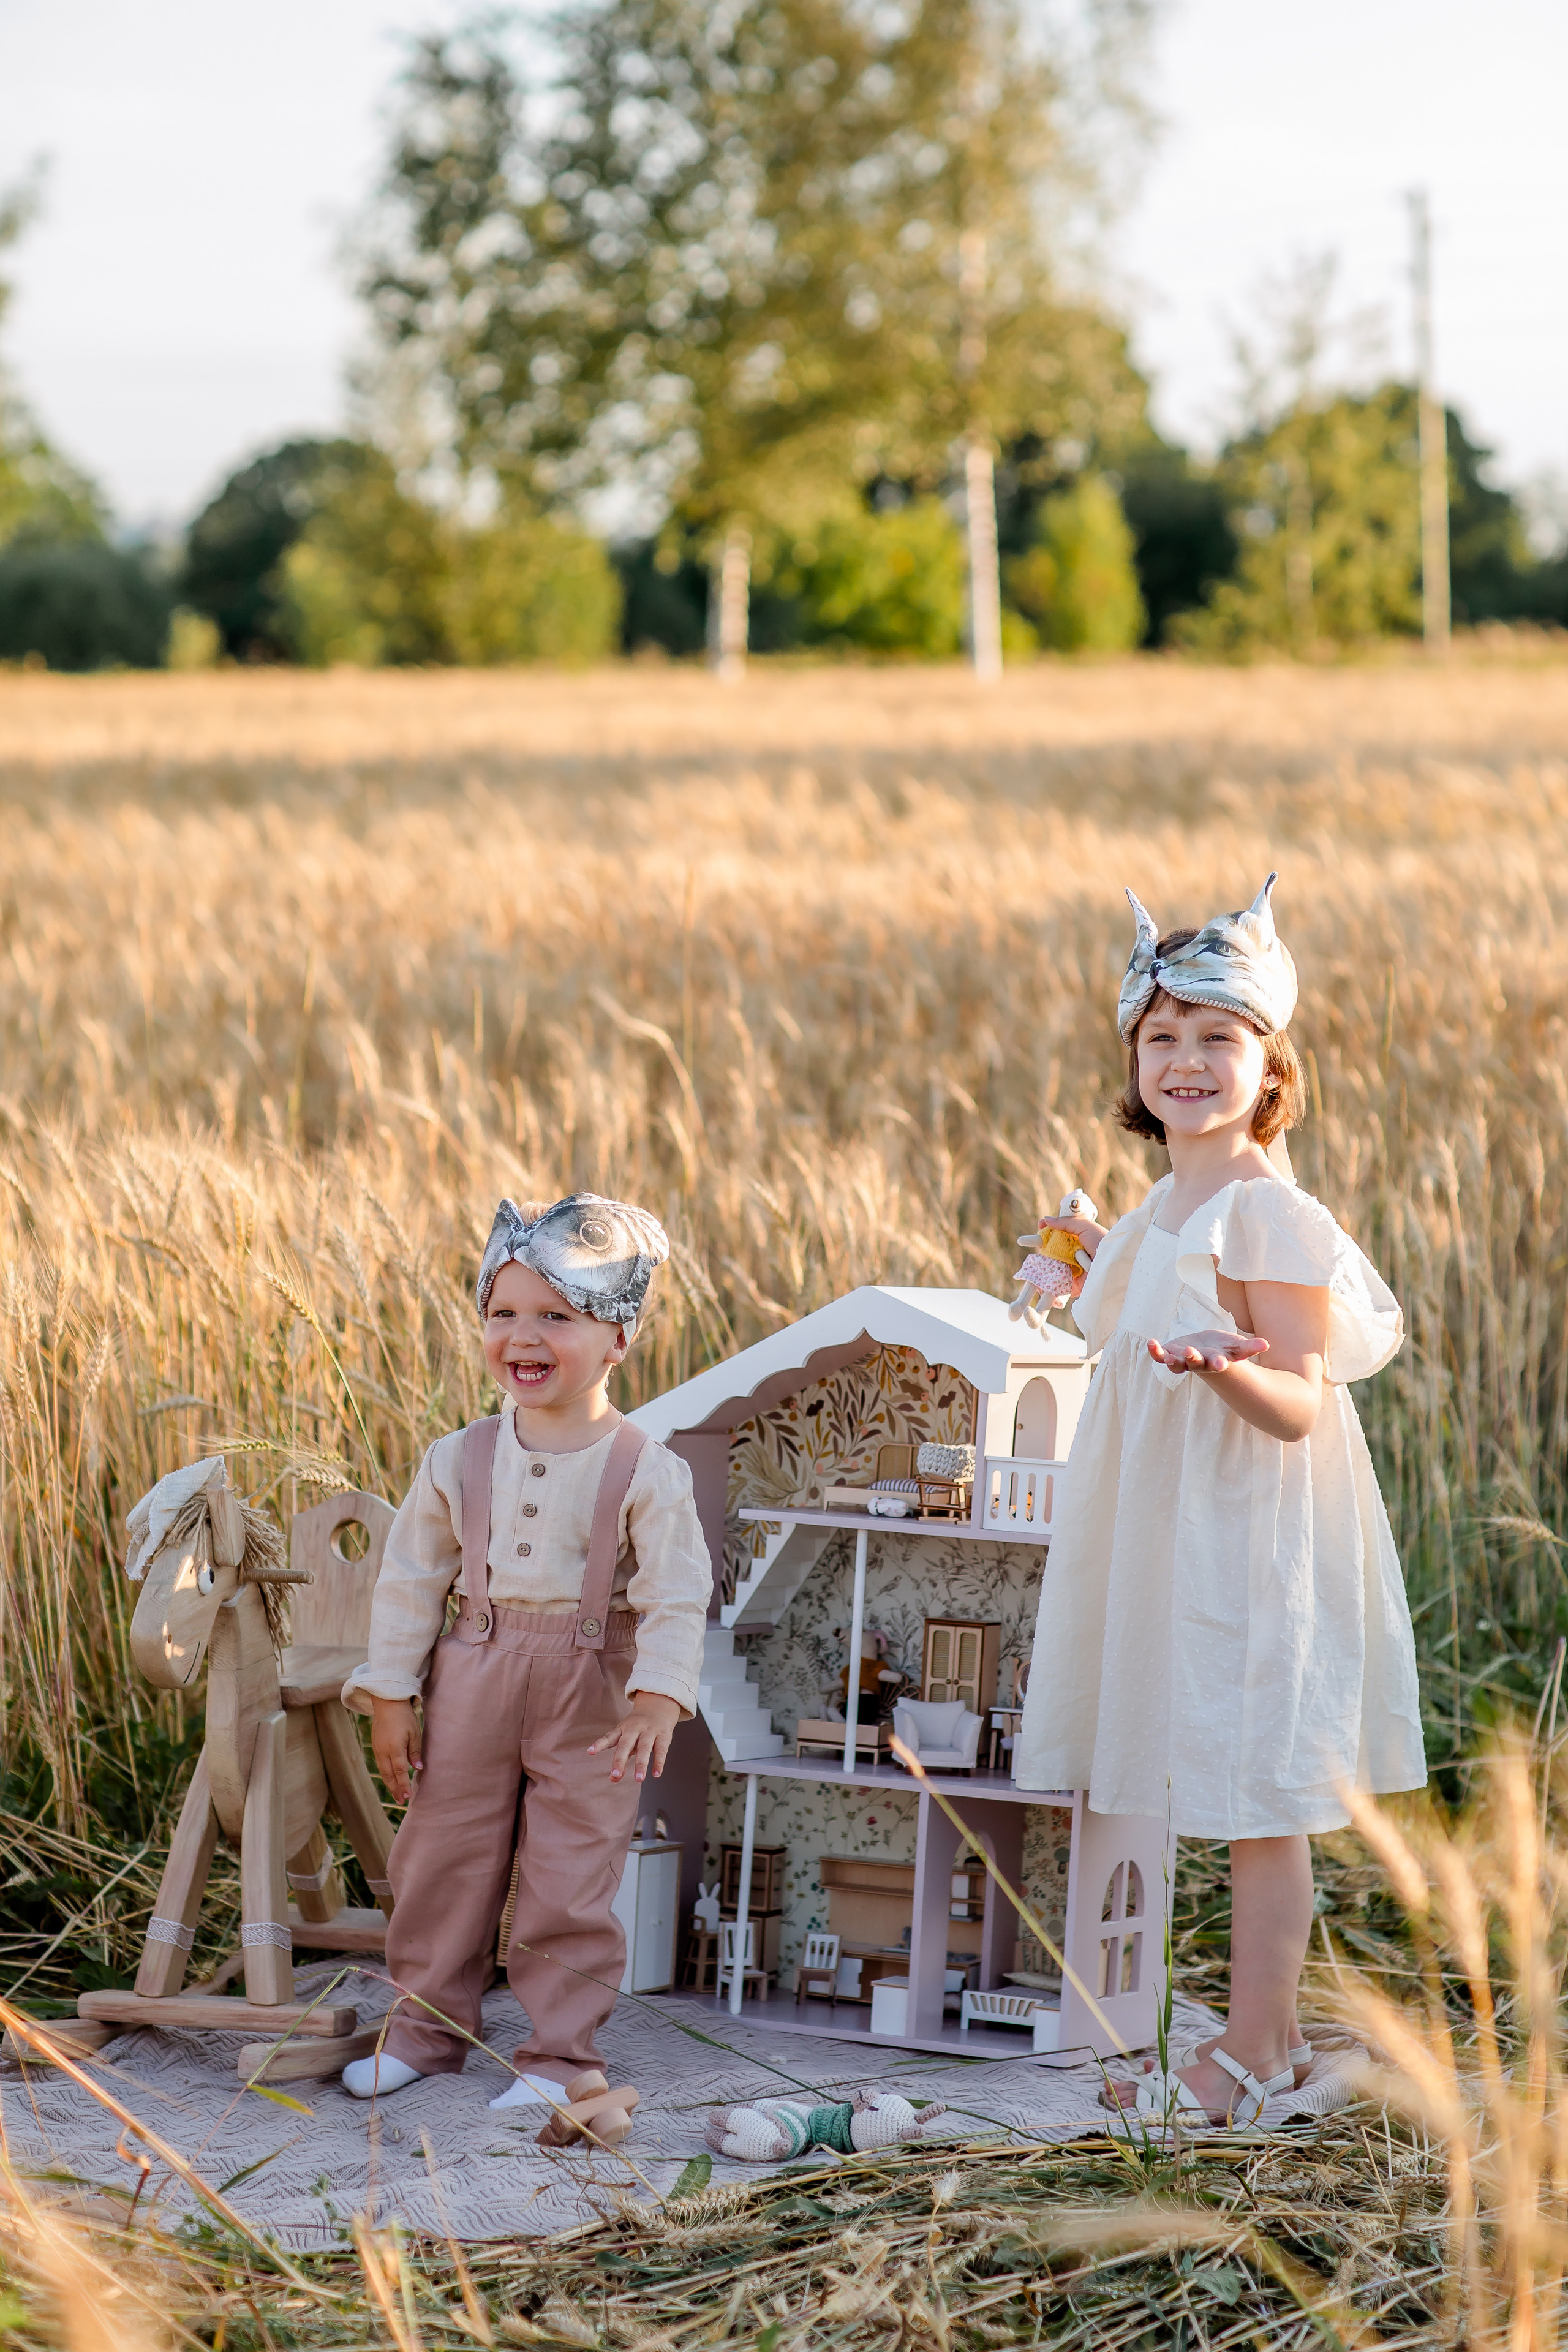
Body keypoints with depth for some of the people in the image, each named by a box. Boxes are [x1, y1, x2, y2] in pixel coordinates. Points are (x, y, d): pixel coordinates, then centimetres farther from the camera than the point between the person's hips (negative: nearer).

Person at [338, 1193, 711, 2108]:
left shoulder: (647, 1471, -10)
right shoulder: (459, 1460, 0)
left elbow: (676, 1599, -10)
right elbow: (410, 1580, 6)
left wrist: (658, 1697, -22)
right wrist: (390, 1695, 3)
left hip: (591, 1701, -3)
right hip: (474, 1684, 3)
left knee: (571, 1886, 2)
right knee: (442, 1861, 11)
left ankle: (562, 2053, 14)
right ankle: (428, 2026, 27)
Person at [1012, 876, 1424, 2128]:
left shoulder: (1271, 1216, -15)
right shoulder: (1167, 1209, 12)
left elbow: (1297, 1403, -19)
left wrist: (1215, 1363, -37)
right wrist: (1110, 1277, 26)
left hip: (1253, 1540, -9)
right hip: (1174, 1536, 9)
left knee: (1260, 1796, -1)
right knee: (1247, 1798, 14)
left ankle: (1255, 2053, 6)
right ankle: (1270, 2029, 23)